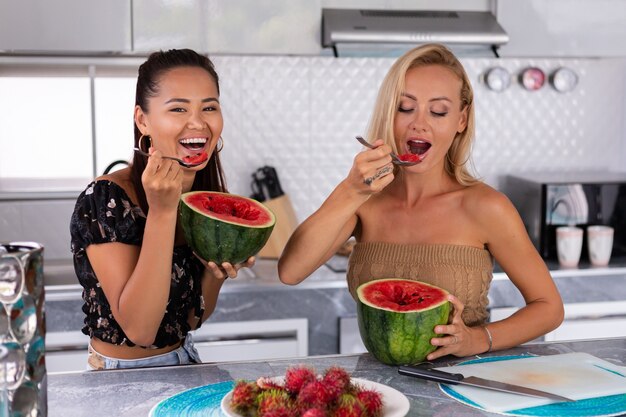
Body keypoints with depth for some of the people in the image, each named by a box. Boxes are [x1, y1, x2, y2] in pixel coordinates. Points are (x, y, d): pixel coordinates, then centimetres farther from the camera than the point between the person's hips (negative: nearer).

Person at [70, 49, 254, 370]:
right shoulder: (103, 200, -17)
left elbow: (191, 319, 6)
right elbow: (139, 328, -22)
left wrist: (217, 271, -13)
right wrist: (162, 211, -26)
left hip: (185, 363, 6)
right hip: (121, 378, -5)